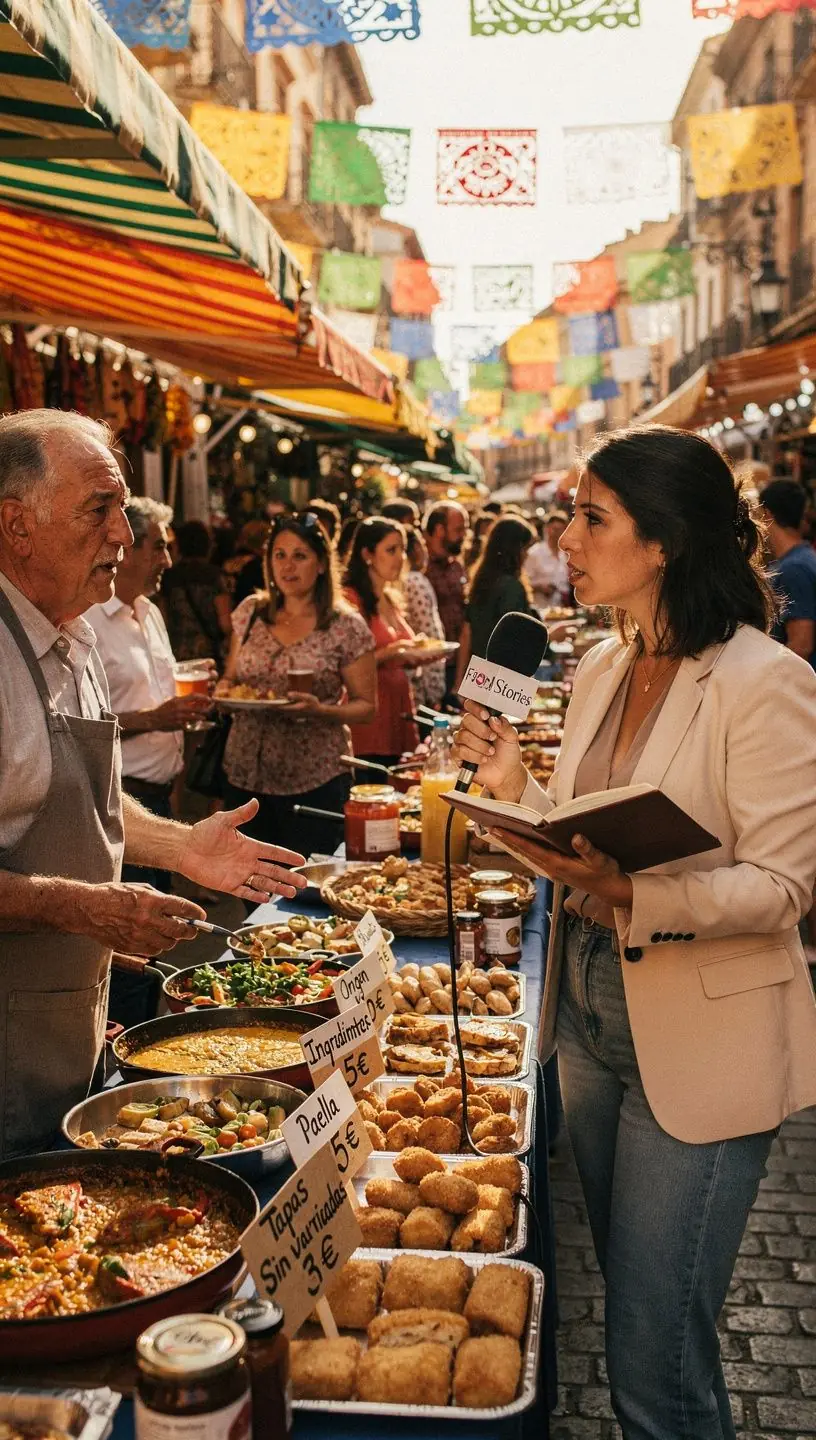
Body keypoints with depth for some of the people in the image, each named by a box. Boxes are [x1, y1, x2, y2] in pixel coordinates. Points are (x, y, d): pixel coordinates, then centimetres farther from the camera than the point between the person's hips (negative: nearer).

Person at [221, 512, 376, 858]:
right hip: (246, 773, 4)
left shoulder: (346, 627, -6)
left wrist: (320, 710, -20)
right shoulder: (249, 612, 7)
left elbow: (366, 706, -3)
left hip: (315, 779, -3)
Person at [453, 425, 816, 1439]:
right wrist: (515, 785, -1)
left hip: (702, 1044, -7)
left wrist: (633, 895, -33)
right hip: (592, 1016, 8)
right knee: (626, 1307, 24)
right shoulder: (600, 670, 6)